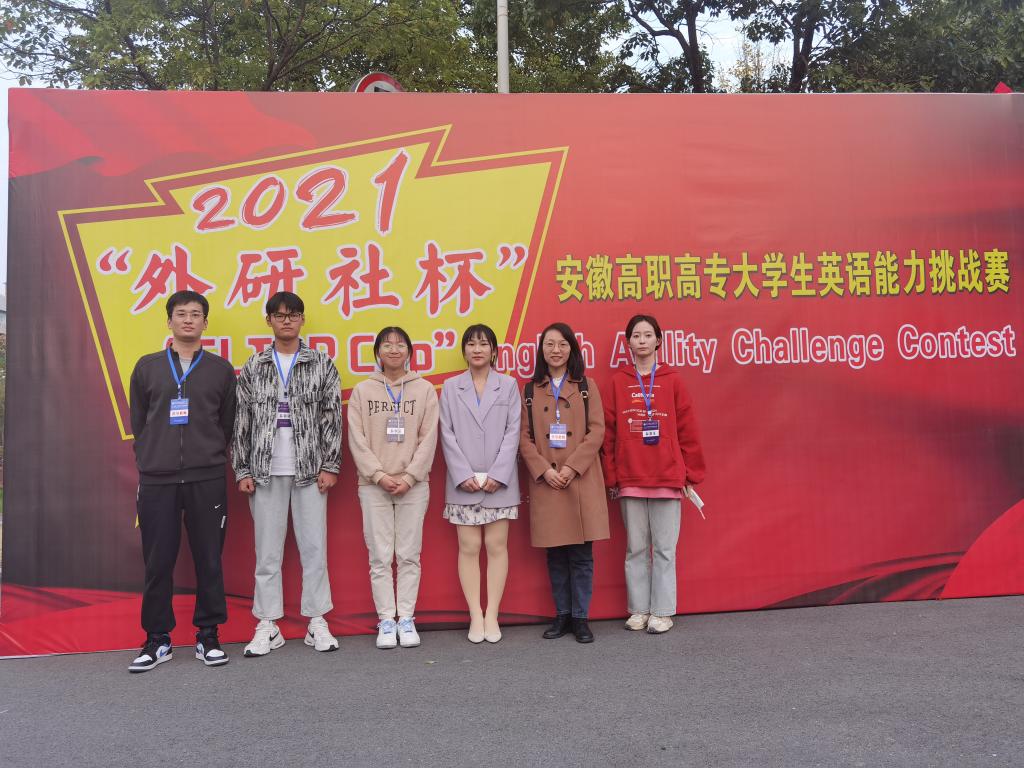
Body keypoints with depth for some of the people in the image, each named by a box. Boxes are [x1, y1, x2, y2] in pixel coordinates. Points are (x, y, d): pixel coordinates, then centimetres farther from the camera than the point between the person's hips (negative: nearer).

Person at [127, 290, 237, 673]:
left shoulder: (221, 369, 7)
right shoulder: (147, 367, 9)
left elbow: (227, 423, 10)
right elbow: (138, 422, 12)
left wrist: (209, 456, 7)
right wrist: (151, 458, 8)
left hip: (207, 479, -1)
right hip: (156, 480, 1)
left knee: (209, 559, 3)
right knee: (158, 562, 5)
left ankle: (208, 636, 15)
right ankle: (158, 639, 17)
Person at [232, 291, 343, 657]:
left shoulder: (322, 364, 4)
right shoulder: (252, 368, 7)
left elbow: (332, 417, 2)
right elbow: (241, 421, 6)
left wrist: (330, 466, -4)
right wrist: (242, 471, 1)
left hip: (309, 471, -1)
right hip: (265, 472, 1)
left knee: (314, 547, 3)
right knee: (267, 551, 5)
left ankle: (317, 622, 14)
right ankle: (268, 626, 15)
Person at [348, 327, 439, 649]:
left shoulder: (425, 389, 5)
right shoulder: (362, 391, 6)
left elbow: (428, 438, 0)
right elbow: (357, 439, 0)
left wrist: (410, 477, -10)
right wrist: (379, 475, -10)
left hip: (413, 485, 0)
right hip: (373, 485, 0)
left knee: (409, 555, 3)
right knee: (380, 556, 1)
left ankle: (406, 618, 13)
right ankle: (386, 620, 10)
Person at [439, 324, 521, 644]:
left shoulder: (508, 385, 6)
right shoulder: (450, 387, 8)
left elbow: (513, 432, 0)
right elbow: (447, 435, 2)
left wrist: (497, 475, -10)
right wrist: (464, 476, -9)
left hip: (500, 482, 0)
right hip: (463, 483, 0)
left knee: (496, 546, 3)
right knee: (469, 548, 1)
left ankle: (492, 615, 10)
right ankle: (476, 617, 8)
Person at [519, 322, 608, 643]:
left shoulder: (586, 386, 6)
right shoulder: (530, 390, 9)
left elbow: (597, 431, -2)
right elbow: (524, 436, 4)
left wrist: (572, 467, -12)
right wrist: (544, 470, -10)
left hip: (581, 481, -1)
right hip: (545, 481, 1)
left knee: (581, 553, 2)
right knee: (555, 554, 7)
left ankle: (580, 617, 12)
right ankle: (562, 614, 20)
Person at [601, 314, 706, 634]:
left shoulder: (672, 381, 3)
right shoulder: (618, 381, 5)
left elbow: (687, 431, 4)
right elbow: (609, 432, 4)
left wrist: (691, 473, 2)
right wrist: (611, 476, 1)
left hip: (667, 478, -1)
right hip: (629, 480, 1)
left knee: (664, 548, 4)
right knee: (635, 548, 9)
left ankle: (662, 612, 14)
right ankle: (638, 610, 19)